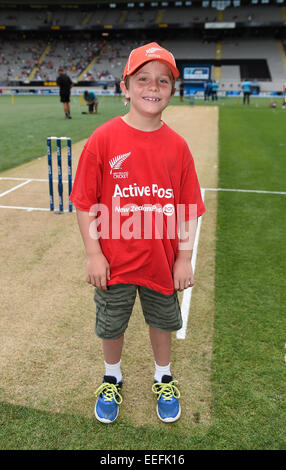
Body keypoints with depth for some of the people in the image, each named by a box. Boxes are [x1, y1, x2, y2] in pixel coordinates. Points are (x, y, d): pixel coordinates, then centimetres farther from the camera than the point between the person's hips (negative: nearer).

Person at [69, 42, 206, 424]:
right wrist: (94, 254, -10)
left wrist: (185, 259, -3)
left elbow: (189, 210, -1)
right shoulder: (103, 139, -11)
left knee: (162, 322, 20)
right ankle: (112, 378, 47)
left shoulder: (177, 146, -5)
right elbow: (85, 203, -8)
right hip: (114, 262, -1)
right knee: (111, 325, 18)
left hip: (162, 261, 2)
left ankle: (164, 379, 48)